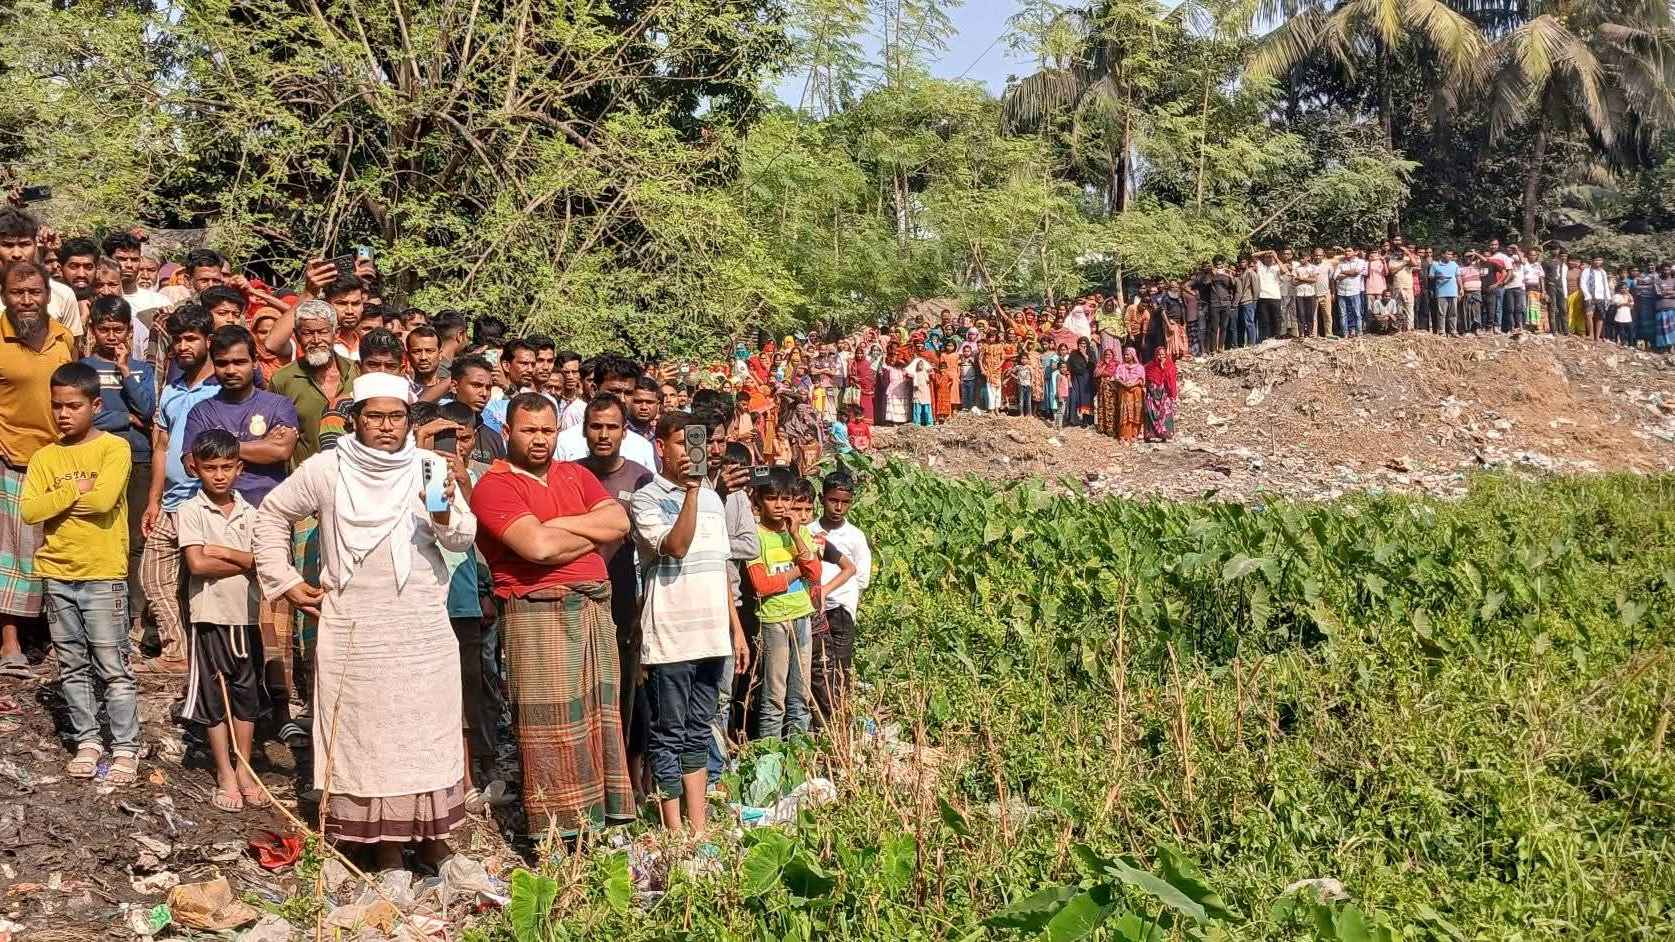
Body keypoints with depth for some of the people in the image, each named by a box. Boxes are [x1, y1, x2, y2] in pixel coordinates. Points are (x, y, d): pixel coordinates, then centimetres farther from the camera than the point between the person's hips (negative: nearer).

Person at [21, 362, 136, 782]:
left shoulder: (114, 448, -6)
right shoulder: (44, 457, 7)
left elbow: (103, 499, -21)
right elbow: (28, 511, -5)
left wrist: (58, 499, -8)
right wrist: (77, 489, -13)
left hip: (103, 575, -5)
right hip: (57, 576, 5)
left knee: (113, 667, -1)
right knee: (72, 666, 12)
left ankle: (126, 748, 5)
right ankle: (87, 742, 21)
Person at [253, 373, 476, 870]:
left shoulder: (431, 468, 1)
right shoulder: (326, 469, 1)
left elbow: (465, 538, -6)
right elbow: (272, 513, 13)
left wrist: (446, 515, -28)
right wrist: (284, 580, 6)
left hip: (423, 628, 1)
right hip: (355, 629, -1)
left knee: (426, 726, 4)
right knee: (365, 727, 2)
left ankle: (429, 829, 15)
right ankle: (380, 834, 9)